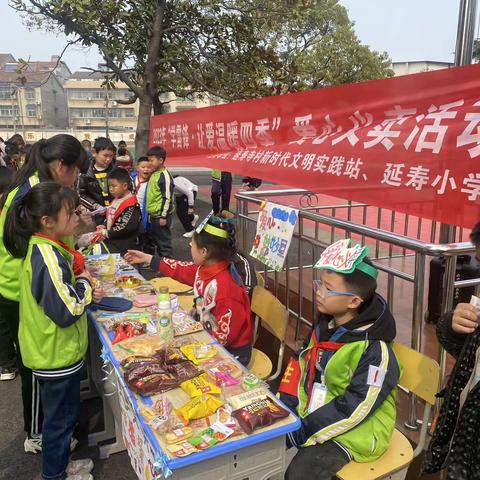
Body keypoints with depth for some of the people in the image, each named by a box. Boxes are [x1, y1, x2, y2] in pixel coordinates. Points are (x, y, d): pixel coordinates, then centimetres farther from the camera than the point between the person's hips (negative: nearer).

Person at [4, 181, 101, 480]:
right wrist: (85, 282, -15)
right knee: (60, 417, 11)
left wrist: (82, 288, 0)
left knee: (63, 413, 26)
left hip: (53, 350, 9)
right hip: (57, 354, -9)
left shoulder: (43, 248, 2)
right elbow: (67, 311, -29)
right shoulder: (48, 257, -29)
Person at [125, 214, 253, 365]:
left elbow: (225, 337, -27)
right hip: (209, 338, 7)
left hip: (231, 353, -7)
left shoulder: (224, 287, -33)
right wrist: (146, 258, 18)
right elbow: (181, 270, 11)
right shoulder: (206, 268, -8)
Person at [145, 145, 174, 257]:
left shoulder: (165, 176, -16)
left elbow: (167, 198, -18)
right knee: (156, 240, 17)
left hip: (161, 215, -9)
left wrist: (163, 216, -18)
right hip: (154, 215, 9)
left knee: (164, 241, -1)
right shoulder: (154, 174, 12)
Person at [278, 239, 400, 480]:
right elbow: (301, 363, 9)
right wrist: (286, 405, -4)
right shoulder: (325, 325, -1)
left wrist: (302, 432, -23)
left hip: (354, 430, -7)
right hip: (312, 411, 7)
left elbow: (354, 410, -26)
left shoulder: (375, 351, -26)